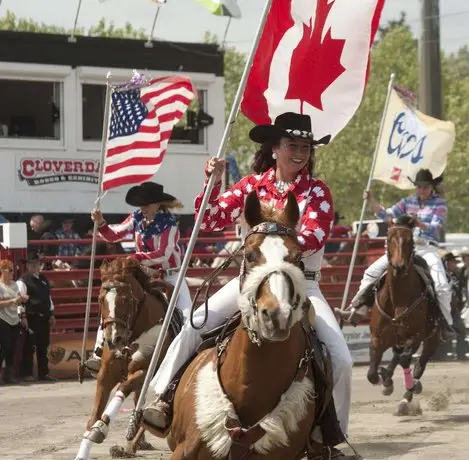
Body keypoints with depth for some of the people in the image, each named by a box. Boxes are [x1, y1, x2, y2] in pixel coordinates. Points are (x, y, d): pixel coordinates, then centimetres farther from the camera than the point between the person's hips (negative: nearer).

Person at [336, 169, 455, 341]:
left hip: (427, 248, -4)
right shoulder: (408, 202, 12)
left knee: (442, 285, -23)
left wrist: (419, 224, -32)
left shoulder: (440, 204, 1)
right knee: (372, 272, -5)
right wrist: (371, 201, -11)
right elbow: (386, 215, 5)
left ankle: (446, 324, -13)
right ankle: (357, 308, -4)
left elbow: (435, 228, -12)